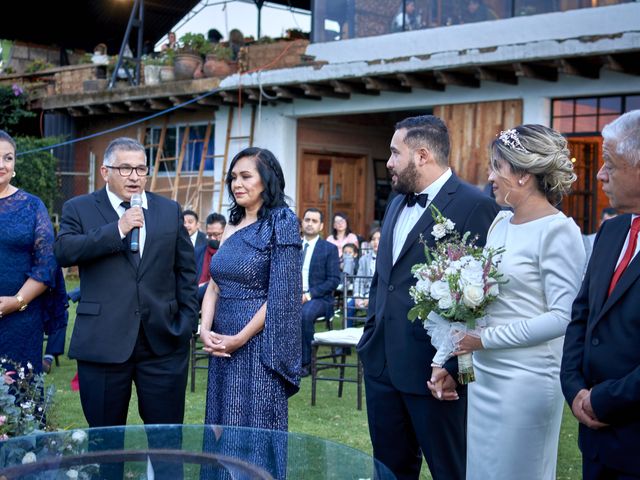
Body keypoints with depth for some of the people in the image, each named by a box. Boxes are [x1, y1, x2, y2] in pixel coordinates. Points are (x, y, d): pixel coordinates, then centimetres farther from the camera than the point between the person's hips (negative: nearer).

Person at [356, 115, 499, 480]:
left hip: (433, 370, -8)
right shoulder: (397, 204, 14)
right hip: (382, 363, 8)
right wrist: (370, 339, 16)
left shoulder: (475, 206, -12)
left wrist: (451, 365, -19)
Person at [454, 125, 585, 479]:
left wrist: (485, 338, -16)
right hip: (484, 372, 7)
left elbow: (563, 317, -18)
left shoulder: (558, 231, -14)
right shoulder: (501, 222, 8)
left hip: (527, 378, -7)